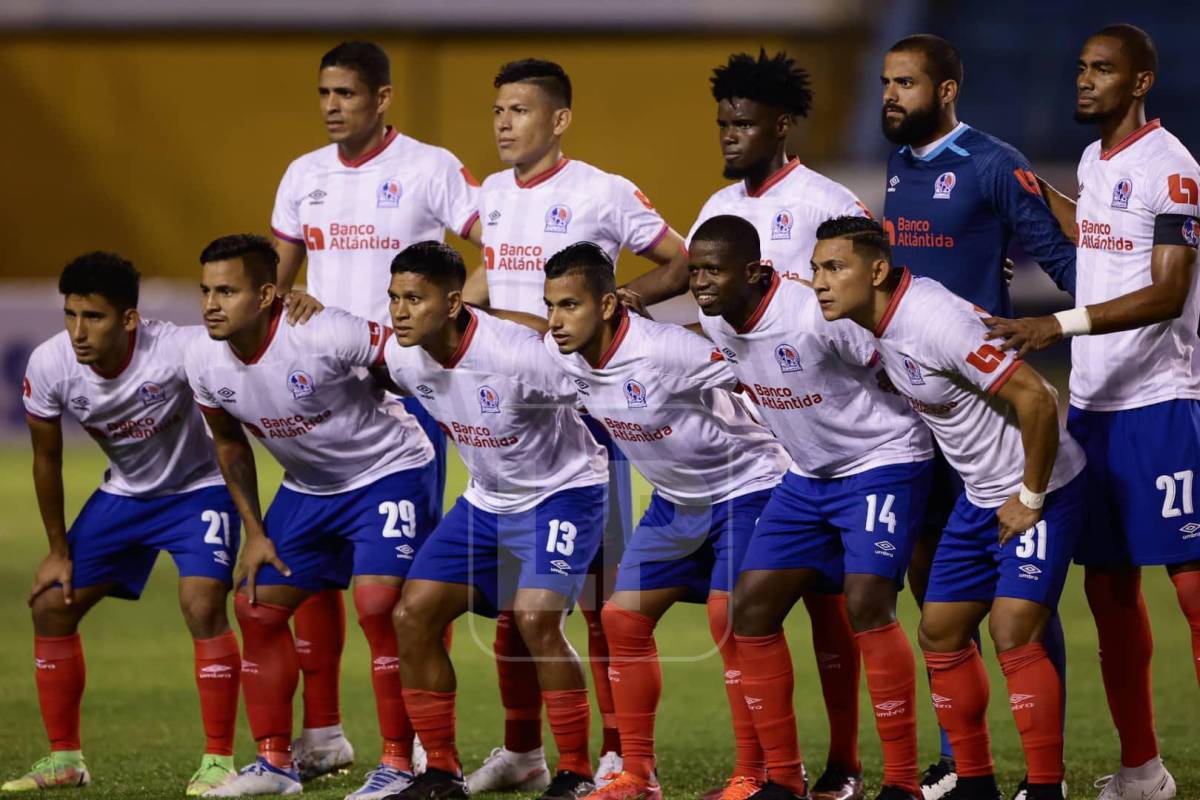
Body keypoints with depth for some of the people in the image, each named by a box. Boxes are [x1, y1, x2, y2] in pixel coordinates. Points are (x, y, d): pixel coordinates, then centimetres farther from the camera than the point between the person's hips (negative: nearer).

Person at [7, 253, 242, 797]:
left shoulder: (180, 351, -35)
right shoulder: (49, 366, -20)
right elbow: (46, 457, -3)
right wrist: (59, 550, 4)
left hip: (198, 488, -5)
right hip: (124, 493, 5)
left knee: (202, 605, -24)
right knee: (51, 604, 0)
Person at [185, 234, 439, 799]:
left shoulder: (325, 336, -32)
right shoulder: (204, 362, -10)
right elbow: (230, 444, 8)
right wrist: (254, 531, 6)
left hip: (388, 472, -7)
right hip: (308, 487, 7)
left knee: (378, 605, -21)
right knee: (256, 606, 2)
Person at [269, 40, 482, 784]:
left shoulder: (431, 170, -6)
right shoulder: (305, 175, 11)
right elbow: (278, 276, 16)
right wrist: (288, 299, -5)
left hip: (409, 386, -5)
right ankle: (322, 731, 11)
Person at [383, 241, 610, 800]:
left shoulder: (519, 354, -31)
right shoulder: (400, 357, -11)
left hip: (562, 492, -7)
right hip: (487, 499, 7)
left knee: (536, 618, -26)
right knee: (414, 614, -5)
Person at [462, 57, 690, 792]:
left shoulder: (602, 194, -10)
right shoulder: (493, 195, 10)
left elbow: (684, 265, -6)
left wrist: (614, 300, -19)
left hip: (585, 407, -7)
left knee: (601, 585, -5)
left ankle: (620, 757, -1)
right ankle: (522, 751, 19)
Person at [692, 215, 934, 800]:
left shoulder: (816, 315, -27)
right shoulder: (715, 321, -4)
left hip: (881, 462, -8)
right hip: (807, 475, 8)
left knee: (865, 603, -22)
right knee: (751, 604, -1)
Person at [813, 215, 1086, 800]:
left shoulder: (935, 321, -28)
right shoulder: (881, 321, 0)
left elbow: (1035, 398, -29)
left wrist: (1030, 499, -21)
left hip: (1038, 492, -10)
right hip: (979, 497, 10)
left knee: (1013, 636, -18)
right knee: (941, 631, 9)